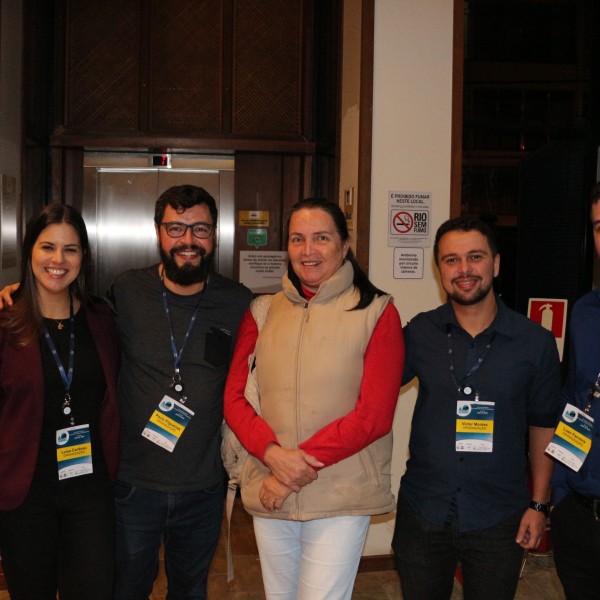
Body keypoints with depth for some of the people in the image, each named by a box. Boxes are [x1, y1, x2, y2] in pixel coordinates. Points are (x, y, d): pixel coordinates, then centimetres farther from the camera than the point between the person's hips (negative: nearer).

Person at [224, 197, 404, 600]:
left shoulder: (376, 312, -5)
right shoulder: (262, 311, 6)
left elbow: (375, 415, -11)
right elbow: (234, 397, 1)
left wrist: (301, 465, -15)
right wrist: (273, 453, -17)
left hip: (341, 497, -3)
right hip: (268, 492, 4)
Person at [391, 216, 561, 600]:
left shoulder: (535, 342, -5)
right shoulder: (419, 332, -3)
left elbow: (543, 426, 2)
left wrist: (538, 504, 1)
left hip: (498, 520, -1)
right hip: (423, 512, 1)